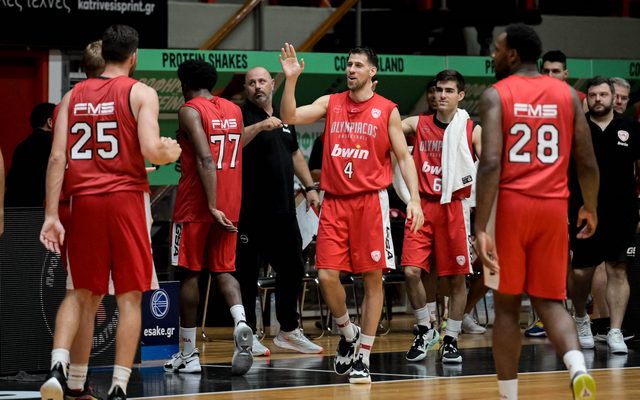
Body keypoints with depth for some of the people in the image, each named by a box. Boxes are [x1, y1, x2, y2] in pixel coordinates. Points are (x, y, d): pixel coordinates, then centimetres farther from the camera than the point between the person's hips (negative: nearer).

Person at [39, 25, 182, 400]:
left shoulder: (73, 96, 10)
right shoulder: (141, 93, -1)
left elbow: (57, 157, 2)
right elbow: (150, 151, -14)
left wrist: (52, 215, 1)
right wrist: (171, 152, 9)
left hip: (84, 200, 4)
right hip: (126, 199, -3)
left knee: (80, 294, 15)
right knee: (130, 297, 5)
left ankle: (58, 367, -7)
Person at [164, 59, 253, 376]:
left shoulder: (190, 111, -10)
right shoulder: (234, 110, 11)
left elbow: (206, 159, -20)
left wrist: (212, 206, -22)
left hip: (196, 205, -5)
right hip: (229, 204, 6)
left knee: (188, 273, 4)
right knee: (223, 270, 10)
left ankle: (188, 354, 8)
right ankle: (241, 323, -19)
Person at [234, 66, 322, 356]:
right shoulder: (243, 115, -5)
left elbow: (295, 154, 27)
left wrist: (309, 186, 21)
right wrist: (260, 126, -37)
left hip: (283, 209, 7)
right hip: (250, 211, -7)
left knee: (292, 269, 11)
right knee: (247, 273, -3)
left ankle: (288, 331, 22)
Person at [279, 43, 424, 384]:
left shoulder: (387, 111, 2)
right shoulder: (330, 103, 8)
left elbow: (403, 157, 2)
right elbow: (289, 117, -3)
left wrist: (415, 198, -9)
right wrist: (291, 80, -15)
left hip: (370, 201, -2)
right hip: (334, 202, 2)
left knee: (373, 278, -1)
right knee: (326, 275, -7)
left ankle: (364, 356, 5)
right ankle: (348, 334, 19)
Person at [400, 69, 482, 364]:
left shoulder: (472, 130, 2)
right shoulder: (418, 124, 6)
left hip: (454, 207, -1)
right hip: (422, 206, 1)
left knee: (457, 277, 2)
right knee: (411, 271, -10)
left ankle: (451, 340, 14)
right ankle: (425, 330, 10)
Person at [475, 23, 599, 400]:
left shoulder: (496, 95, -3)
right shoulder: (567, 94, 7)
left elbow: (491, 163, -14)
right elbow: (588, 163, 7)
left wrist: (481, 227, -16)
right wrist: (591, 208, 25)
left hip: (510, 205, -3)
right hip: (553, 207, 3)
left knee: (507, 304, 9)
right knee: (549, 301, 11)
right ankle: (578, 366, -17)